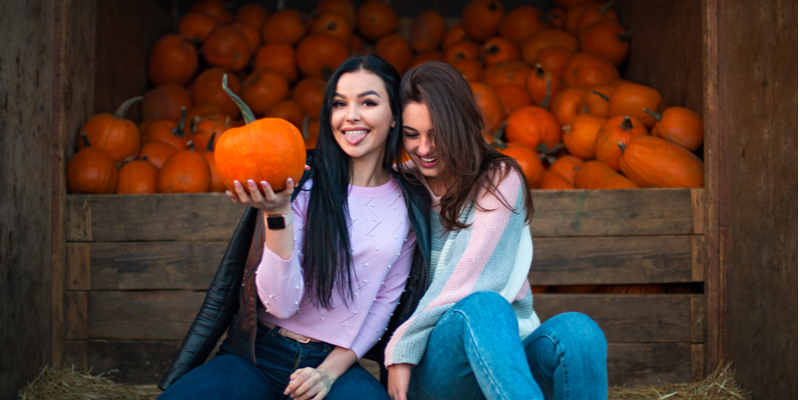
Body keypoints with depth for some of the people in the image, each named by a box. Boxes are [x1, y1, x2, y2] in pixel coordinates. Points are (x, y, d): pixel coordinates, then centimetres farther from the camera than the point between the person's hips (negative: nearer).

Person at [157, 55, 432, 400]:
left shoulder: (410, 206, 3)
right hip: (260, 353, -1)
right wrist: (277, 213, -23)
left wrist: (331, 371, -4)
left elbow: (385, 302, 8)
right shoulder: (301, 184, -5)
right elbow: (282, 303, -11)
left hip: (336, 361, 1)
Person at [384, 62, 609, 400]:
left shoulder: (499, 180, 4)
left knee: (577, 332, -33)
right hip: (432, 367, 0)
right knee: (483, 307, -35)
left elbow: (467, 279, -6)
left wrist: (402, 344, -8)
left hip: (507, 351, 0)